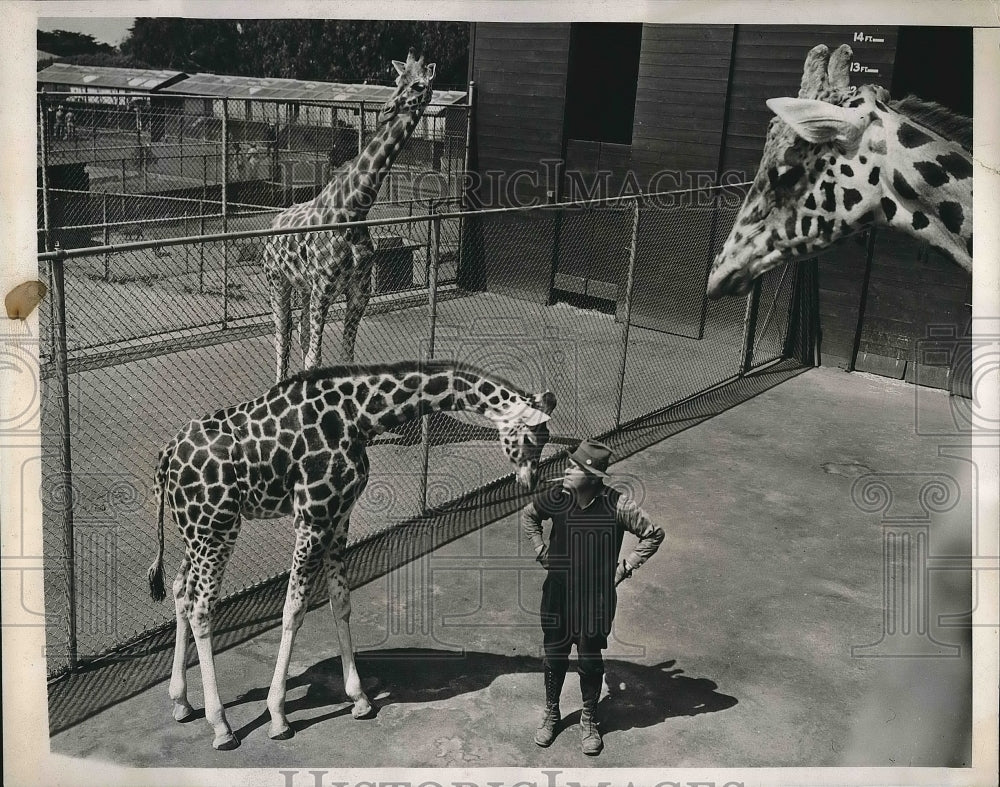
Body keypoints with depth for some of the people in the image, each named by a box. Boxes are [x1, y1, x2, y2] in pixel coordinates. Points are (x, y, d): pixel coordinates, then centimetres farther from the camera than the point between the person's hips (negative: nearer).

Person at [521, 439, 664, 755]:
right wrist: (542, 552, 2)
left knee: (590, 661, 13)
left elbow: (653, 534, -8)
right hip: (557, 596, 2)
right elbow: (528, 515, 9)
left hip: (597, 599, -2)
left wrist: (625, 567, -9)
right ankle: (551, 713, 39)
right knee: (554, 657, 16)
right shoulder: (555, 497, -13)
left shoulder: (617, 506, -21)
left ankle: (589, 719, 37)